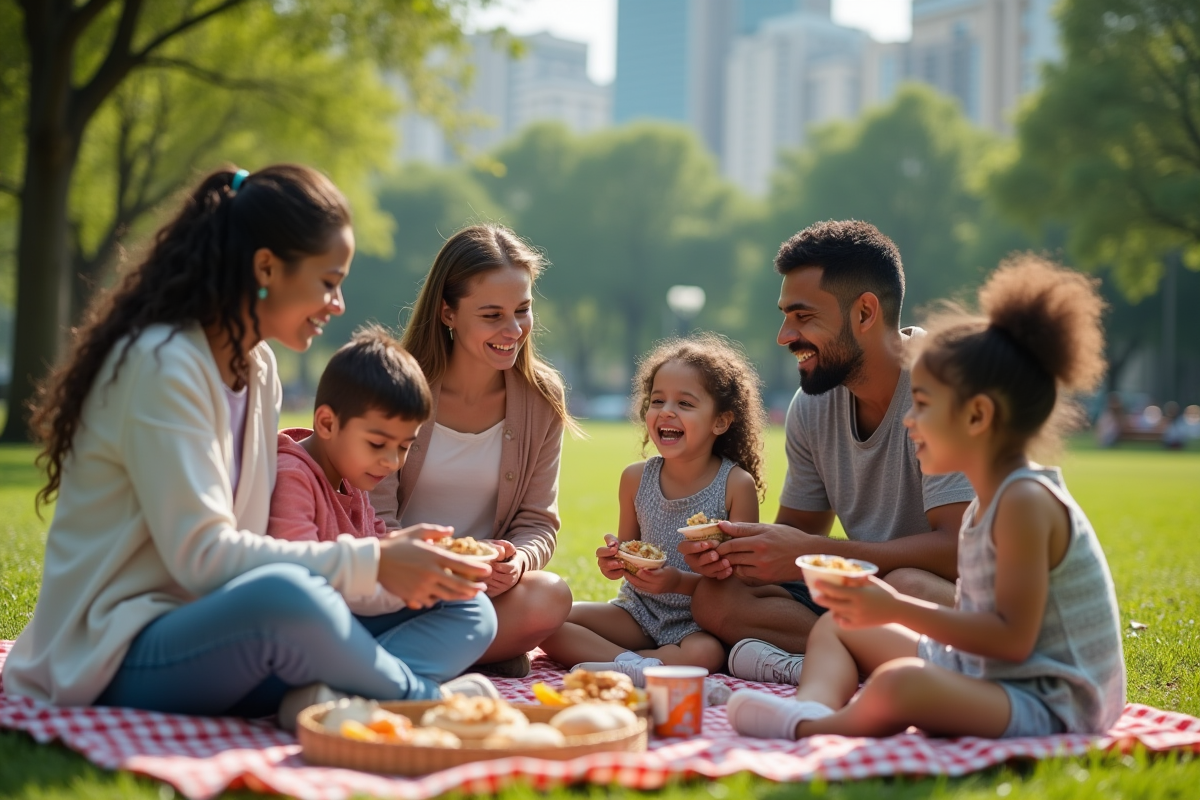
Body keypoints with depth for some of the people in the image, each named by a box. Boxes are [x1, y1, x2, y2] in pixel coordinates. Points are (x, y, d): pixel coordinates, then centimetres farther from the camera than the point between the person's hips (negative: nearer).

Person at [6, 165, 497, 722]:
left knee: (467, 609, -3)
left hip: (212, 627, 8)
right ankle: (421, 697, -14)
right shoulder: (160, 364, -15)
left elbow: (253, 540, 6)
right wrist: (371, 562, -22)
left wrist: (389, 560, -6)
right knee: (283, 596, -40)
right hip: (117, 660, -8)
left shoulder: (258, 368, 12)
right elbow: (200, 555, -22)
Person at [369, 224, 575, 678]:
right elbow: (374, 521, -10)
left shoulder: (542, 398, 2)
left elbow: (538, 521, 4)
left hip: (484, 587, 3)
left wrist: (517, 561, -21)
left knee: (550, 598, -29)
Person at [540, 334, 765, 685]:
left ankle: (611, 665, -24)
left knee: (706, 653, -38)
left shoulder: (736, 485, -11)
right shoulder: (636, 478, 0)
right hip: (639, 612, 4)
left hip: (700, 623, -4)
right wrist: (615, 561, -13)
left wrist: (680, 582, -25)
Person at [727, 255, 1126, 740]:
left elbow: (1013, 637, -25)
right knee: (837, 627, 13)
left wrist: (898, 610, -24)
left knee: (899, 682, -40)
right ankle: (812, 710, -17)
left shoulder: (1025, 501, -20)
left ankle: (805, 728, -13)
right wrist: (890, 607, 1)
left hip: (1047, 703, -11)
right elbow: (981, 619, 11)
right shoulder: (988, 500, 10)